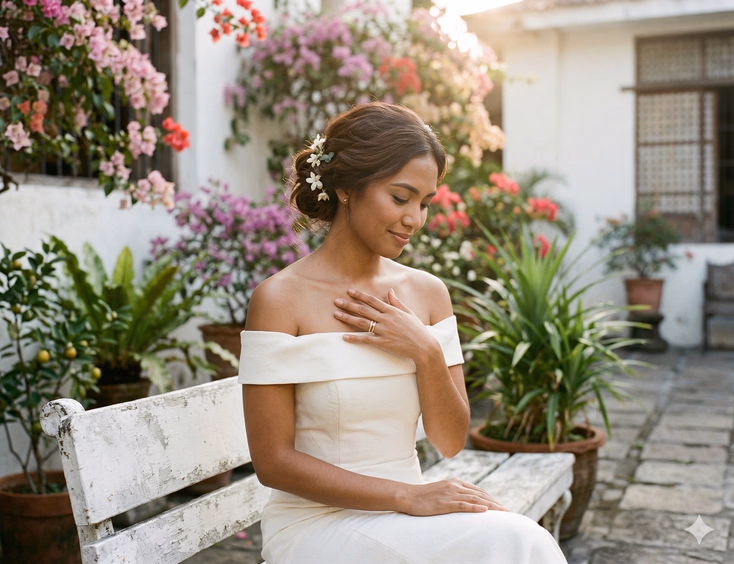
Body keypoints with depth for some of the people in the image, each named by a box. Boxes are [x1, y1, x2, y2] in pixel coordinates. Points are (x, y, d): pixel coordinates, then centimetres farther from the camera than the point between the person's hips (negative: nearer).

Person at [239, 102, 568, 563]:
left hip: (404, 516, 5)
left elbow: (451, 442, 4)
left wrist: (426, 352, -13)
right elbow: (273, 462, -11)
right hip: (318, 522, -5)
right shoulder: (281, 299, -11)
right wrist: (408, 496, -16)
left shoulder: (428, 292, 5)